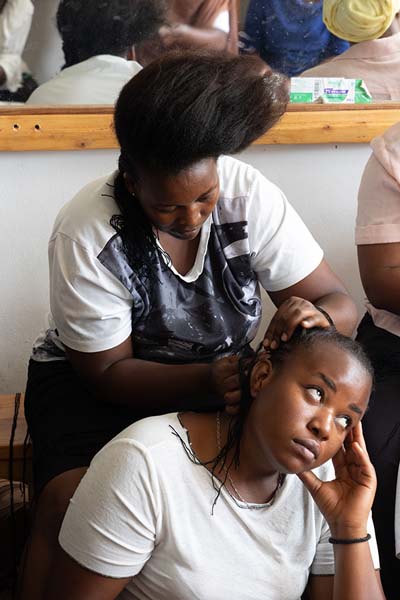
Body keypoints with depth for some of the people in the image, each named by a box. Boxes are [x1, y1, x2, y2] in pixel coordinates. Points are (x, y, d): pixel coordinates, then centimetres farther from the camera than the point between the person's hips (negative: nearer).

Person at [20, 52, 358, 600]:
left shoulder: (250, 195, -16)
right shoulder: (84, 236, -23)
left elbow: (340, 303, -11)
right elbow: (107, 371, -17)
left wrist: (318, 318, -37)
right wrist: (208, 382, -34)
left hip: (224, 372, 3)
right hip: (96, 378, -2)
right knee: (71, 499, -29)